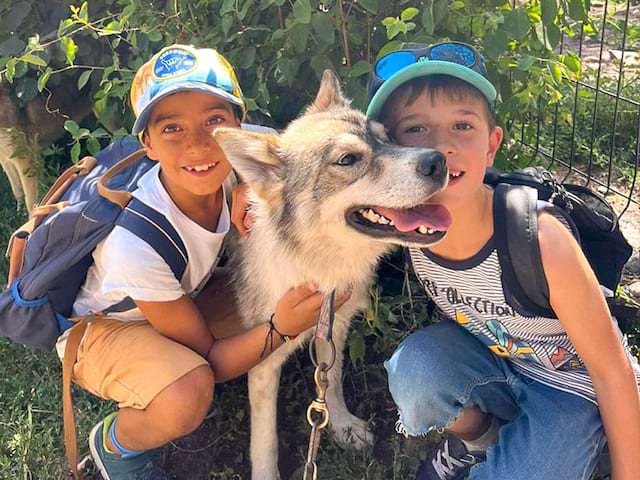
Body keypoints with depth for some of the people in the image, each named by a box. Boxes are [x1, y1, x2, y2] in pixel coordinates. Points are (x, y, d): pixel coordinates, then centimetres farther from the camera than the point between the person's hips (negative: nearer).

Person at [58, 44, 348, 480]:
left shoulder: (235, 172, -24)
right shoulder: (136, 240, -36)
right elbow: (210, 359, -25)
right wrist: (281, 328, -40)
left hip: (186, 296, 6)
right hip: (103, 327, -5)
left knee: (292, 299, -16)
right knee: (188, 397, -34)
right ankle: (114, 444, 0)